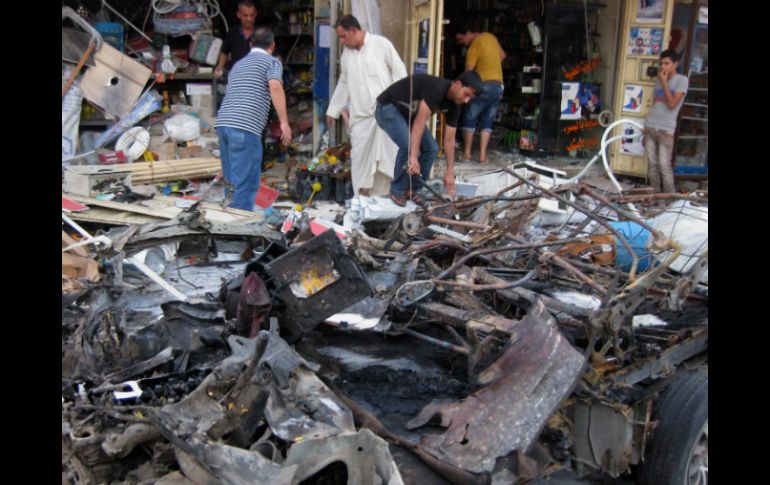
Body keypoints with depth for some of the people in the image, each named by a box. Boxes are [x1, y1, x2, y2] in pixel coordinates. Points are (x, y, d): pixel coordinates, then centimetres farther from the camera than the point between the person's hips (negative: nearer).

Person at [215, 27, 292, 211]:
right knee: (247, 183, -6)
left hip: (223, 122, 7)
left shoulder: (239, 64, 29)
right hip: (245, 127, -7)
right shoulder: (271, 62, 8)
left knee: (233, 180, 16)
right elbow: (275, 87, -12)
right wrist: (284, 122, -15)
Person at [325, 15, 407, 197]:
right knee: (359, 158, 1)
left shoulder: (381, 44, -3)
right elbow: (343, 84, 22)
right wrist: (332, 111, 24)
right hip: (360, 115, 4)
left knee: (389, 156, -2)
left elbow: (399, 72, -2)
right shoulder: (346, 54, 13)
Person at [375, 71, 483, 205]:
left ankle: (412, 189, 10)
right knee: (409, 146, -26)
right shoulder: (436, 88, -32)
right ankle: (397, 191, -7)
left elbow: (449, 140, -2)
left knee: (431, 148, -3)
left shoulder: (454, 105, -6)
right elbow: (420, 122, -39)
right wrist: (413, 157, -45)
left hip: (408, 114, 9)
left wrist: (450, 173, -4)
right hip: (388, 108, -8)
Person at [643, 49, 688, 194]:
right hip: (650, 128, 6)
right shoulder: (658, 80, 14)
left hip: (666, 130, -6)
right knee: (652, 164, 7)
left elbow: (672, 104, -14)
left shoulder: (682, 80, -4)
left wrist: (664, 82, -10)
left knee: (664, 166, -8)